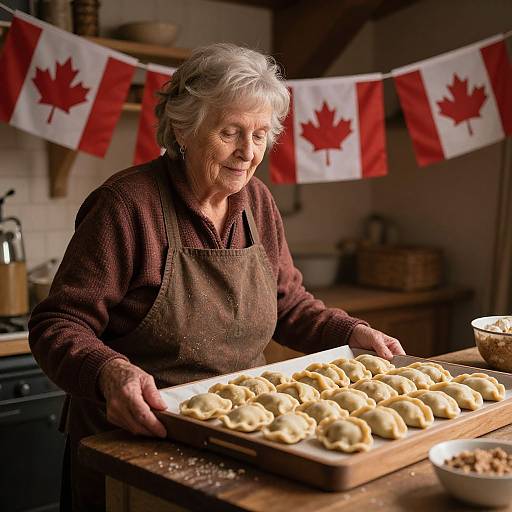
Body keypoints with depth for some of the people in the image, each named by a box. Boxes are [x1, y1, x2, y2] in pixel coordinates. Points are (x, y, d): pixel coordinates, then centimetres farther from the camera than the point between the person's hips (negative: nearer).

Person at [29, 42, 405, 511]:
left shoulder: (257, 201, 3)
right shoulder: (127, 204, -16)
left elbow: (288, 304, 14)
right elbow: (58, 324, -16)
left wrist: (351, 332, -2)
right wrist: (110, 373, -35)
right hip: (137, 445, -5)